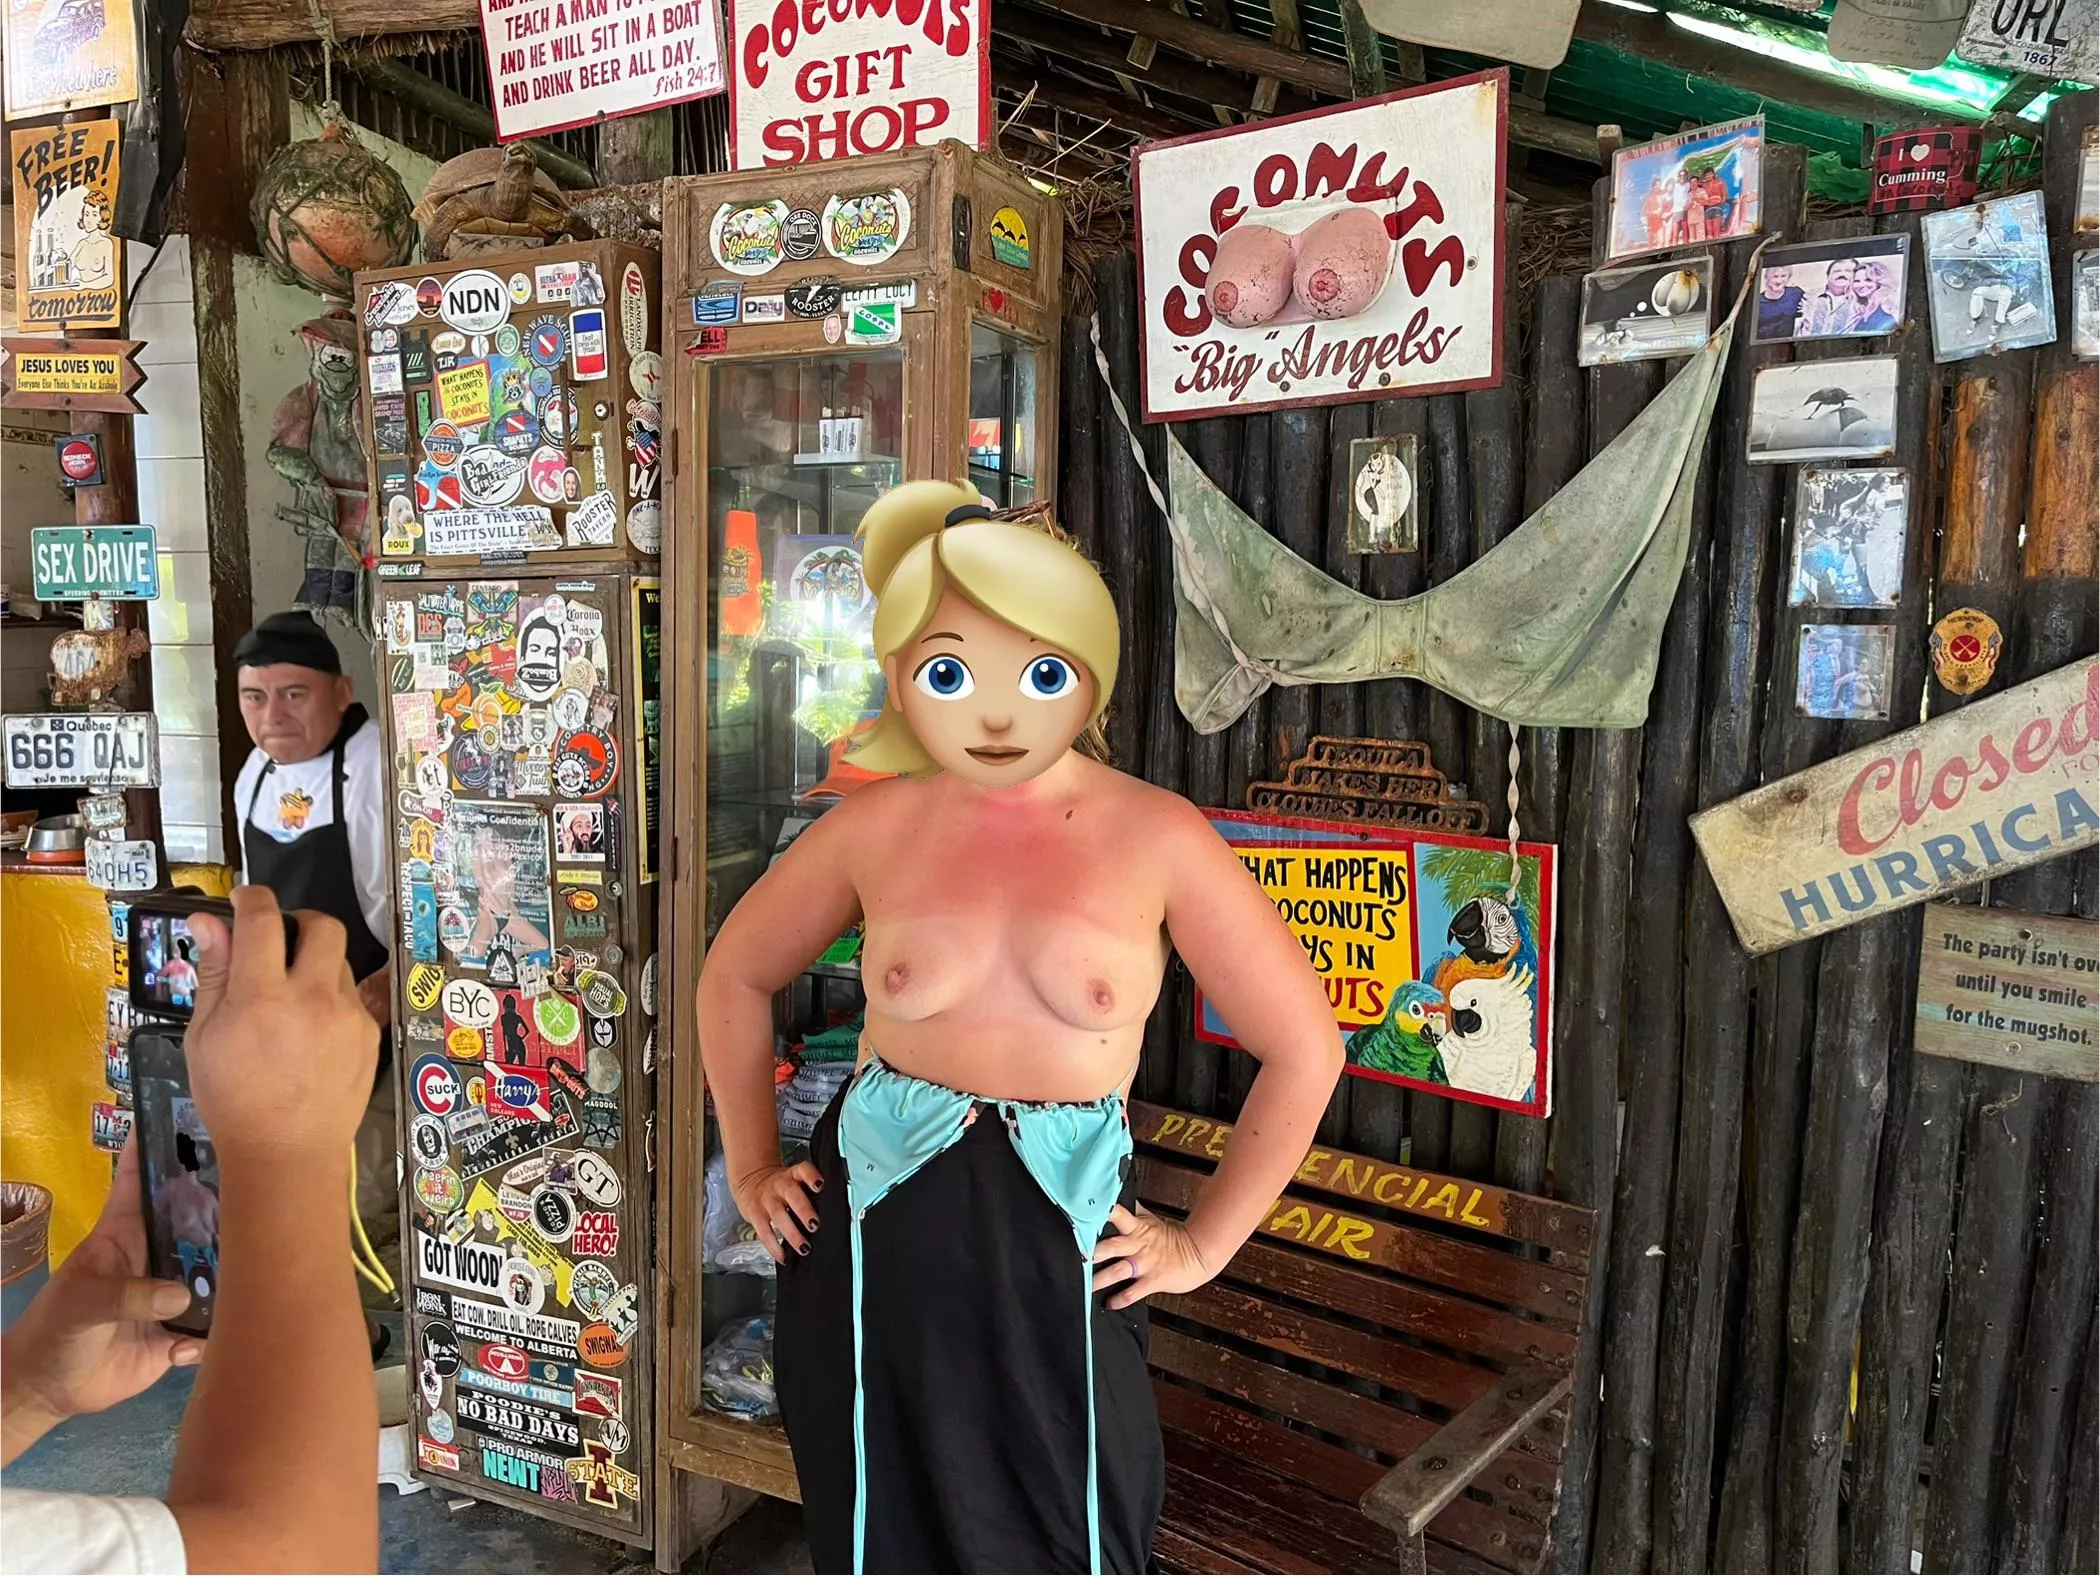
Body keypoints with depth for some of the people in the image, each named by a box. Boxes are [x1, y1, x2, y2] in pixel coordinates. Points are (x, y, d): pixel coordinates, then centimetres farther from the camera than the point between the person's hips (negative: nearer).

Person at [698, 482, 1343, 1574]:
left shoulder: (1156, 837, -8)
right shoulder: (875, 826, -2)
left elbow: (1303, 1046, -2)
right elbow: (734, 977, 14)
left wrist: (1203, 1244, 0)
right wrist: (751, 1171, 11)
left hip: (1058, 1244, -1)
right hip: (873, 1238, 2)